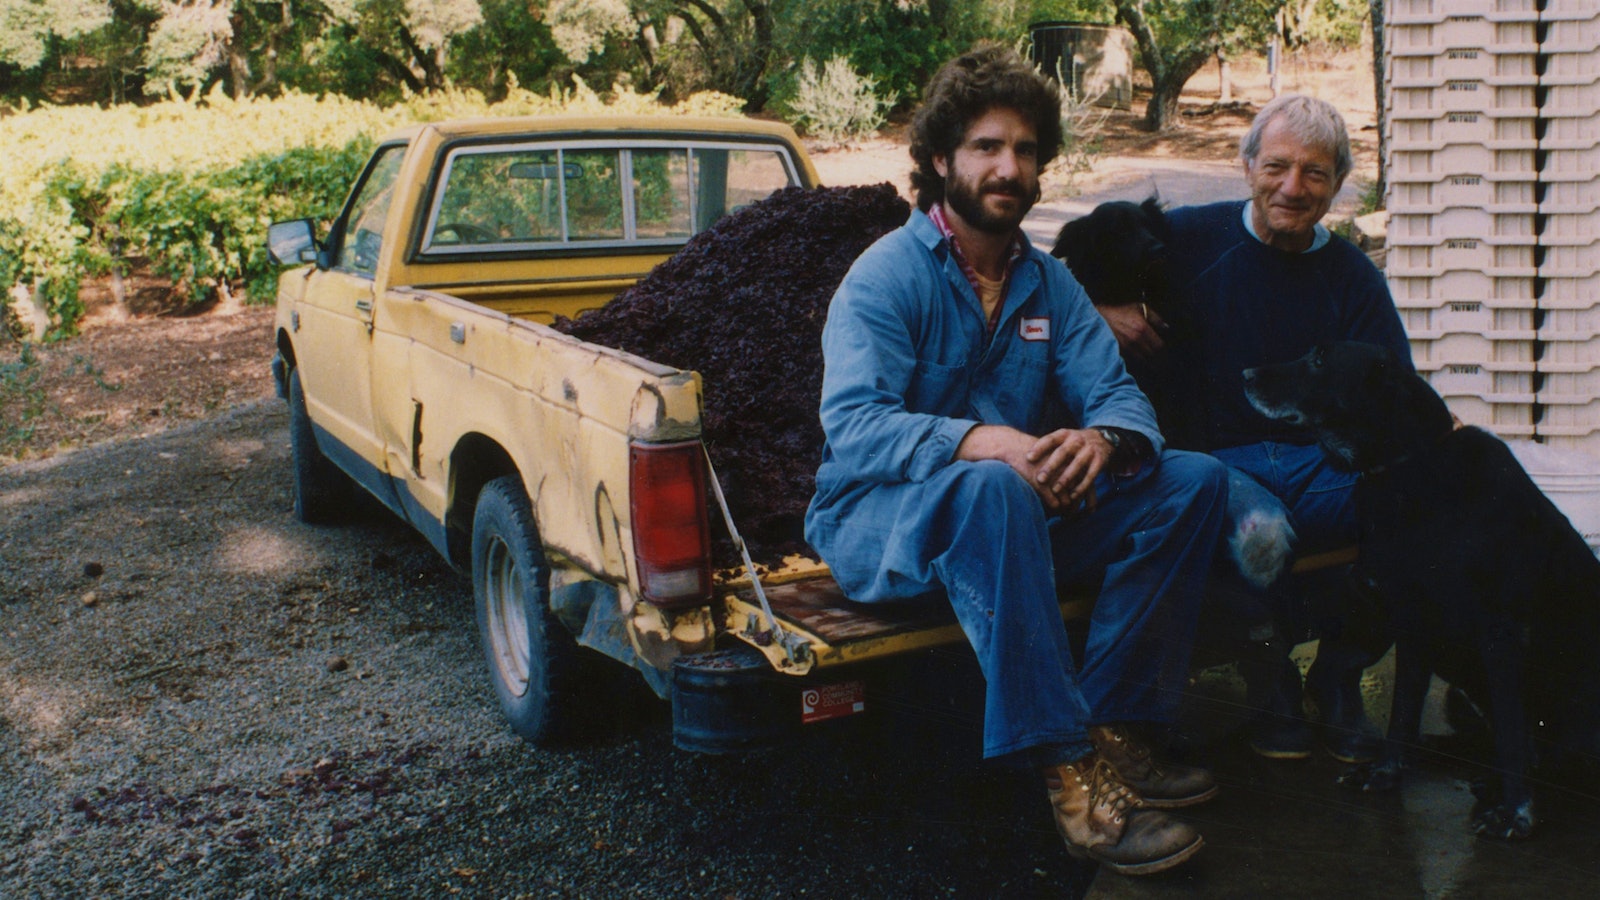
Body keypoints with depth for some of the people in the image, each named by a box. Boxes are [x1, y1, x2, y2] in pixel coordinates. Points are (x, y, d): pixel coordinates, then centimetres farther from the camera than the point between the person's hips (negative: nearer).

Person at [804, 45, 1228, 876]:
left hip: (1020, 510, 7)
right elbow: (852, 424, -23)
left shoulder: (1049, 283, 10)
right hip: (879, 516, -6)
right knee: (992, 491, -39)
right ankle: (1067, 766, -34)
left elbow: (1116, 394, 1)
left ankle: (1110, 723, -14)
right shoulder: (886, 275, -9)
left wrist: (1101, 438, -25)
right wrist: (980, 442, -40)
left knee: (1192, 480, -9)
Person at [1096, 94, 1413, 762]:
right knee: (1258, 531, -38)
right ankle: (1270, 678, -4)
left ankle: (1339, 675, -1)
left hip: (1322, 461, 4)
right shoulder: (1191, 238, 4)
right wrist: (1100, 311, -11)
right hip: (1219, 458, -3)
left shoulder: (1352, 276, 11)